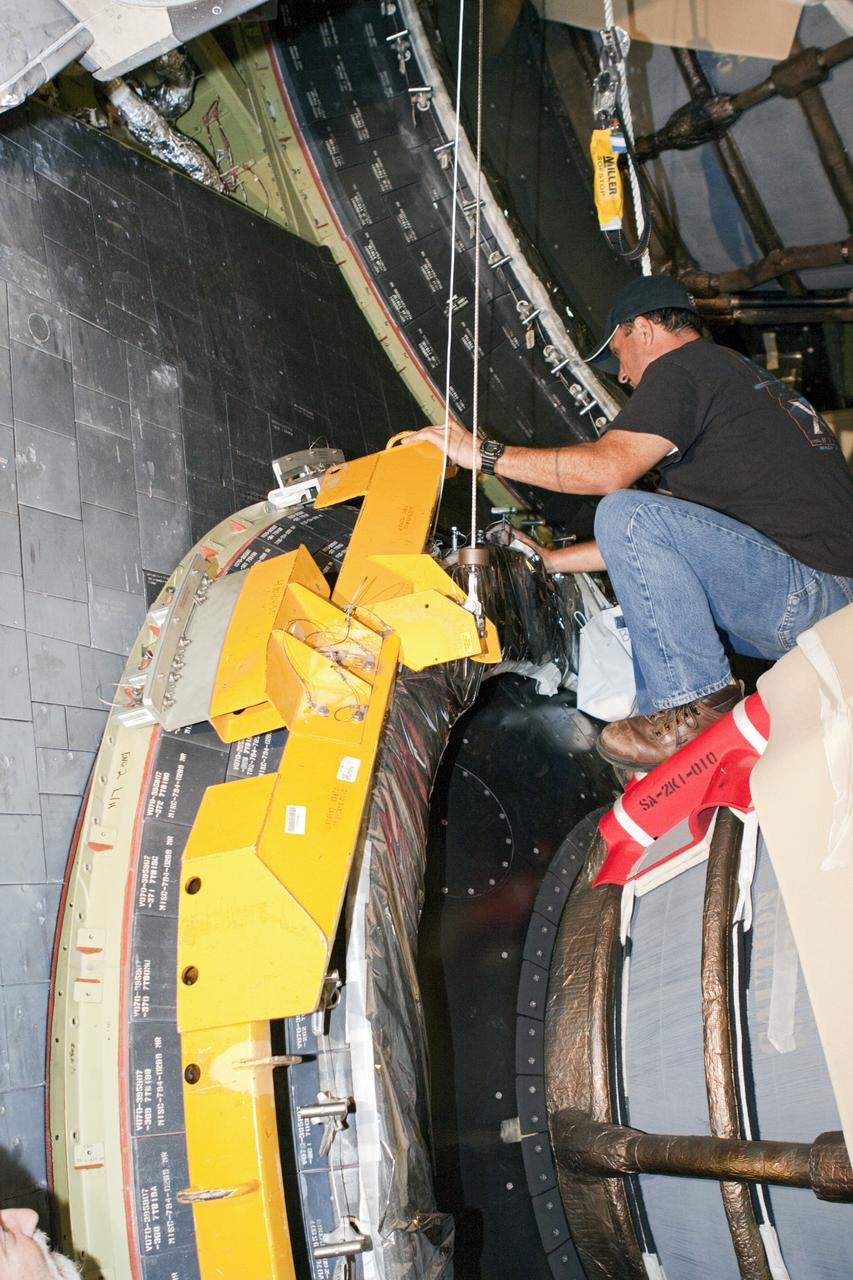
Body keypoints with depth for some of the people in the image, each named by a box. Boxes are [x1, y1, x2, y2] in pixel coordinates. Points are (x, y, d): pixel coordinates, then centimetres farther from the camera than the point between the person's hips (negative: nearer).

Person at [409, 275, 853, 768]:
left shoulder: (682, 367, -5)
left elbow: (608, 467, -21)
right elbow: (660, 540, 26)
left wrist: (485, 453, -10)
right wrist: (553, 560, 30)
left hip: (809, 592, -10)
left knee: (627, 513, -18)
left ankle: (699, 706, -12)